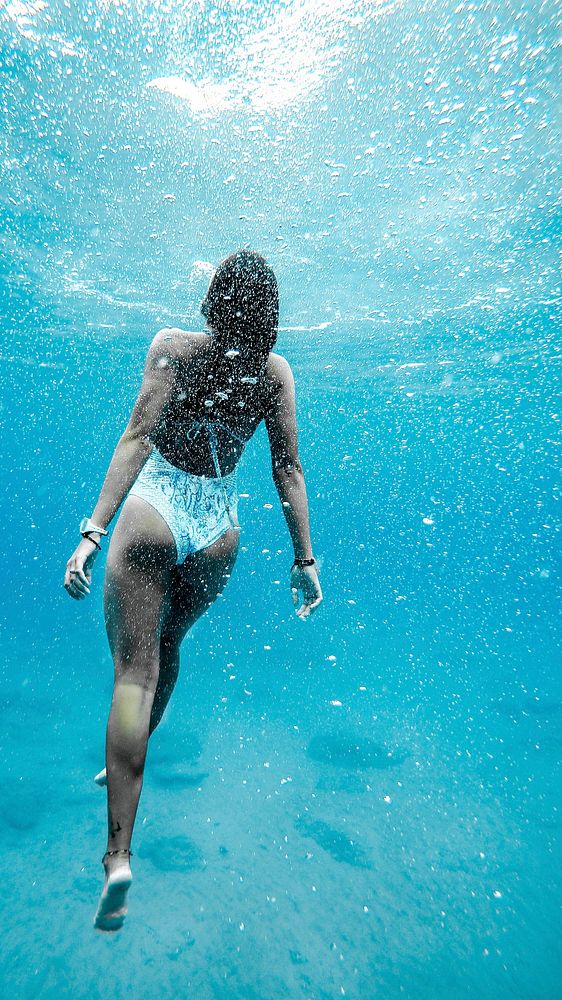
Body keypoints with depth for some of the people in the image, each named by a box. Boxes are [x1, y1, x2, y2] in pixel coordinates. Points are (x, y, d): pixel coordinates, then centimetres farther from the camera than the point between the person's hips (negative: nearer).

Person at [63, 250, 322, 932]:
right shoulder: (276, 370, 3)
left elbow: (138, 436, -15)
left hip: (155, 511, -3)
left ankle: (119, 852, -3)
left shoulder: (173, 346, -4)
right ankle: (127, 763, 46)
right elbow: (288, 469, -2)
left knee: (135, 665, 1)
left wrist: (93, 531, -17)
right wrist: (304, 558, 1)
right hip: (218, 528, 4)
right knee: (167, 646, 24)